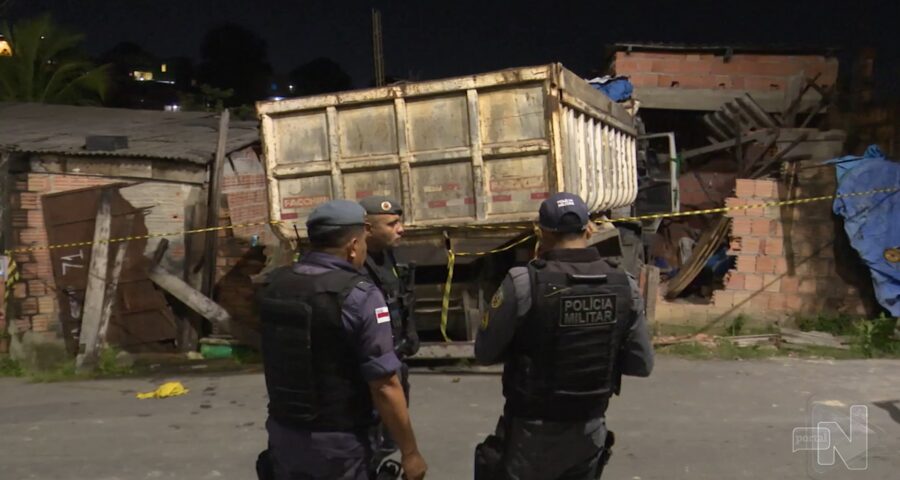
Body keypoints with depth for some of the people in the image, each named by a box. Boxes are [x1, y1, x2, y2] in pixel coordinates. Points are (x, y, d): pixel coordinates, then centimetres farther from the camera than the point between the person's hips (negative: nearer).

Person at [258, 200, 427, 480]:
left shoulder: (274, 285, -3)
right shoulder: (359, 295, -20)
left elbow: (277, 360, 9)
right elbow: (384, 387, -21)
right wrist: (410, 452, -11)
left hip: (282, 434, 6)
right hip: (338, 443, -5)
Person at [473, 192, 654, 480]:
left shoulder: (523, 283, -19)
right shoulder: (625, 287, -6)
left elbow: (485, 353, -10)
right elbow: (641, 364, 0)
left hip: (532, 432, -4)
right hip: (590, 431, 4)